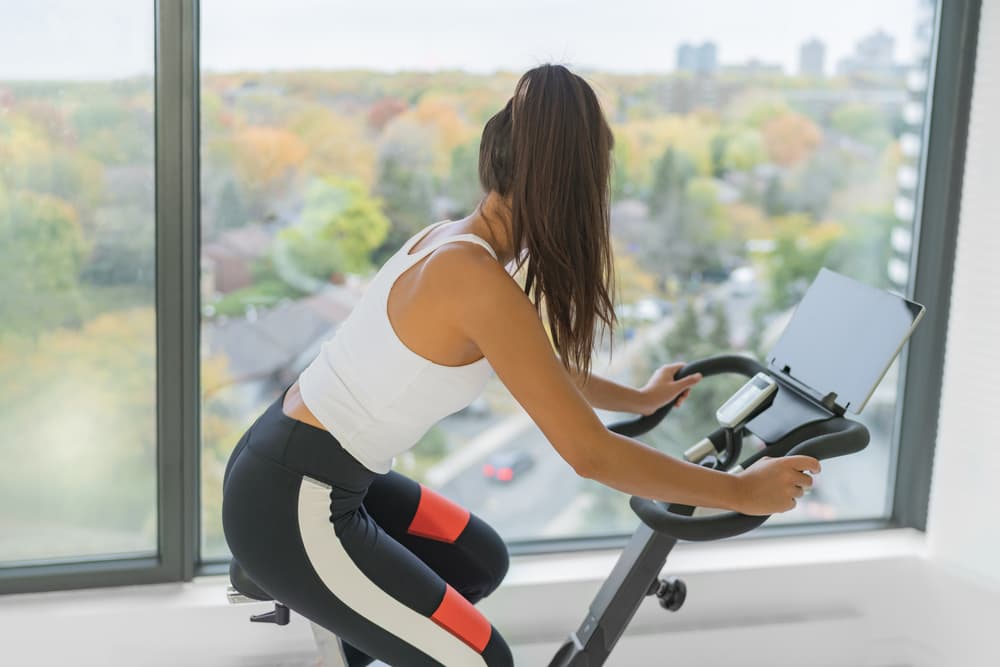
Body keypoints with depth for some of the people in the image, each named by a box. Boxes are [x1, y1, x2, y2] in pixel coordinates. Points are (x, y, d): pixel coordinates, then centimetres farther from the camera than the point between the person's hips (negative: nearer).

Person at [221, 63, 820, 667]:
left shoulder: (451, 241, 3)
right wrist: (741, 492, -13)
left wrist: (640, 399, 32)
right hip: (290, 507, -9)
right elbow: (589, 453, -23)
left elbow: (536, 370, 21)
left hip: (295, 463, 9)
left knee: (480, 560, 22)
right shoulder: (481, 284, -24)